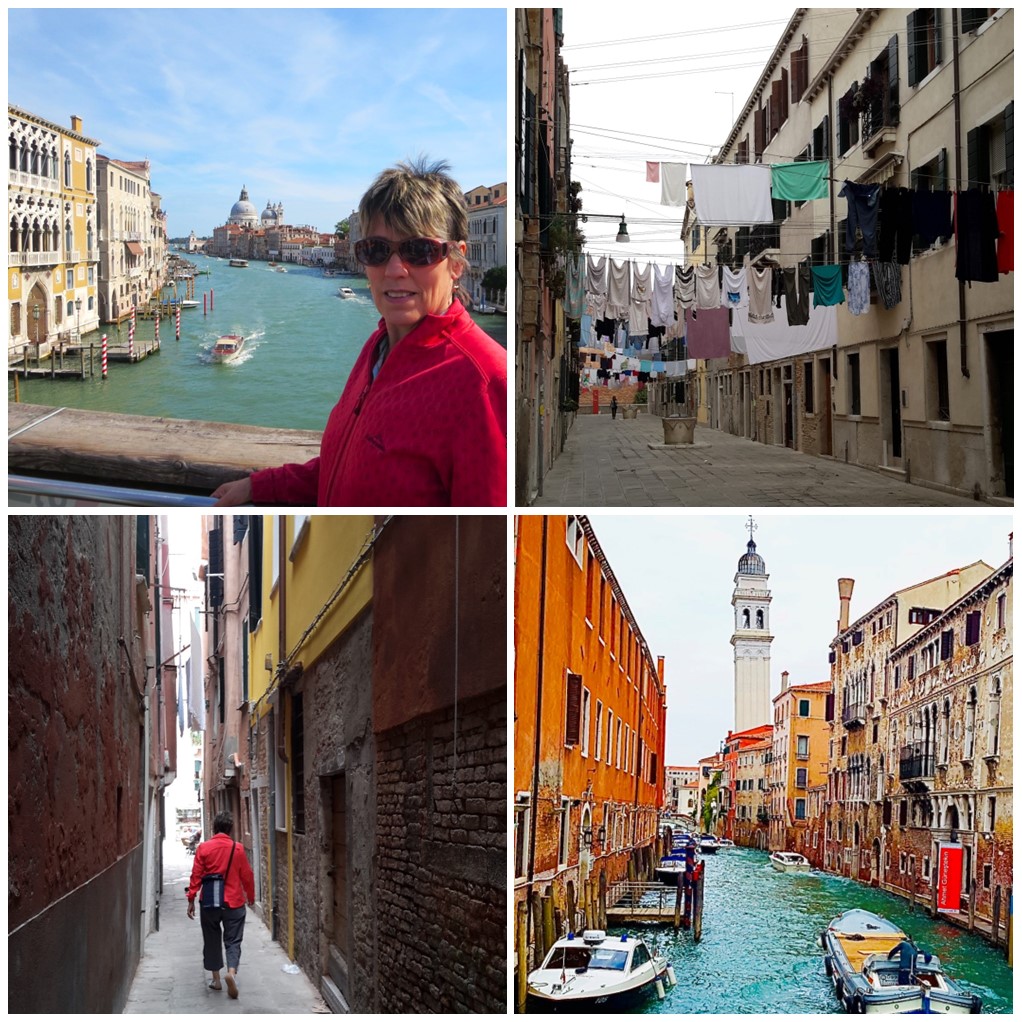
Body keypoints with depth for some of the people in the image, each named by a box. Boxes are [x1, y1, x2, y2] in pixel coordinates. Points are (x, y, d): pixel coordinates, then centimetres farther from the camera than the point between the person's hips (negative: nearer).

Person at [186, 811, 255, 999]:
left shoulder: (204, 848, -4)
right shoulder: (237, 849, -4)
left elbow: (196, 875, -4)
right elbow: (247, 876, 3)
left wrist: (191, 899, 3)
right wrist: (251, 897, 18)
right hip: (234, 903, -1)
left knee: (212, 940, 14)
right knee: (233, 940, 3)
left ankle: (216, 979, 18)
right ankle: (232, 971, -21)